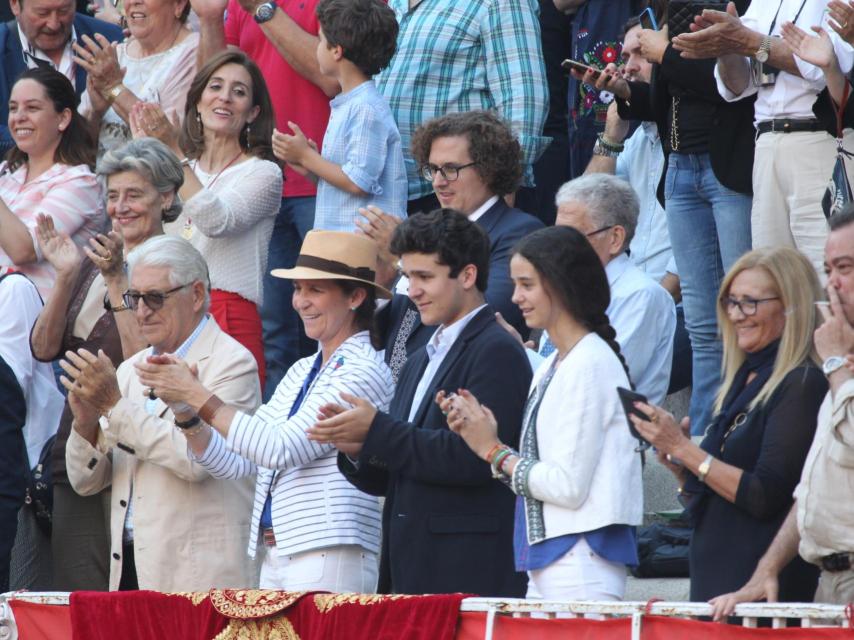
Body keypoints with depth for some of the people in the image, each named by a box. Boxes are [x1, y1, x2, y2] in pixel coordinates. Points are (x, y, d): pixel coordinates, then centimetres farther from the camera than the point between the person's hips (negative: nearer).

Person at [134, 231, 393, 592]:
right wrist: (186, 411, 0)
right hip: (273, 557, 8)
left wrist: (197, 395, -13)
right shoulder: (302, 373, 18)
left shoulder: (364, 372, -8)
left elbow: (282, 449, -16)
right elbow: (236, 462, 16)